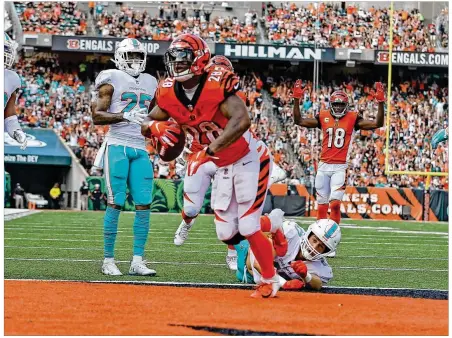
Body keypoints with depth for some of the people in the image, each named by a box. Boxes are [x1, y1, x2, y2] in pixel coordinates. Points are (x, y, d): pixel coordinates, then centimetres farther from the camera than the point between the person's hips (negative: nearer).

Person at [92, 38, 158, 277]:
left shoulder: (150, 82, 16)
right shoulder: (112, 80, -2)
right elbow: (97, 116, -9)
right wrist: (123, 116, -21)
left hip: (140, 149, 6)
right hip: (117, 147, -6)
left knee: (144, 205, -1)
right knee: (115, 204, -7)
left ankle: (137, 261, 2)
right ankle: (108, 261, 0)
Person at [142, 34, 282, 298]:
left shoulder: (217, 85, -28)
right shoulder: (169, 93, -8)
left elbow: (242, 121, -42)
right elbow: (146, 125, 2)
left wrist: (209, 151, -47)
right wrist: (156, 127, -23)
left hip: (249, 160, -7)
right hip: (223, 167, 7)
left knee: (248, 229, -10)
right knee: (226, 234, 6)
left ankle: (270, 280, 9)